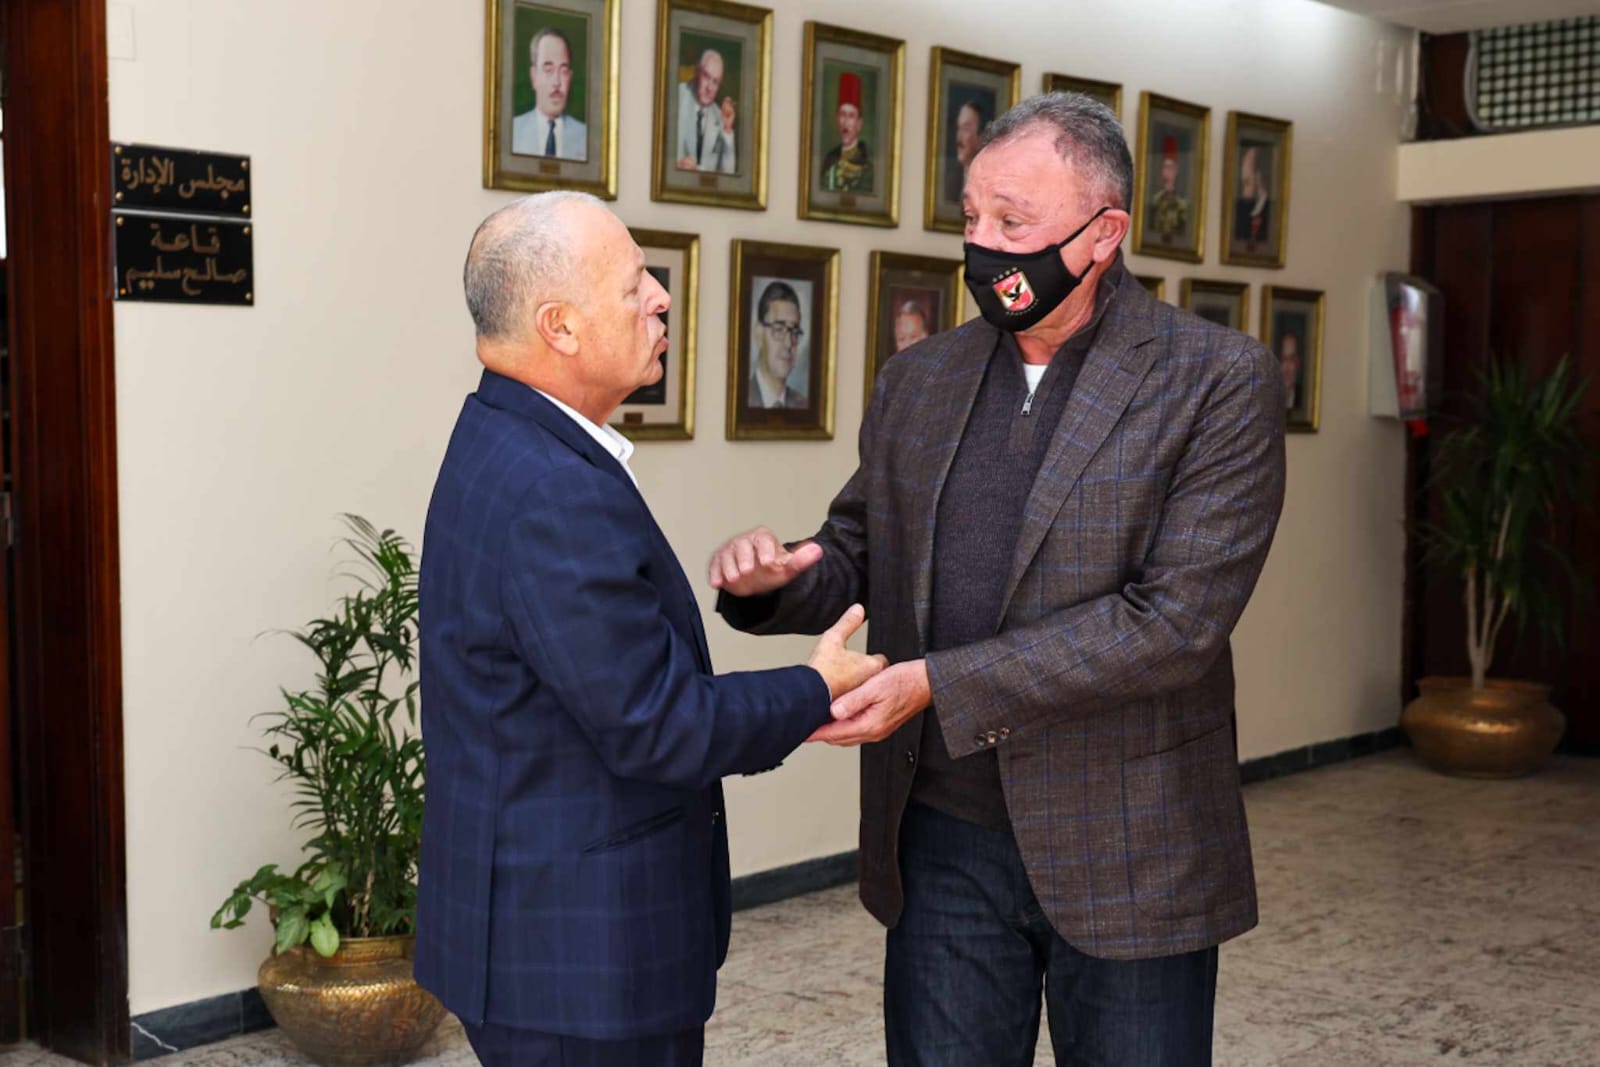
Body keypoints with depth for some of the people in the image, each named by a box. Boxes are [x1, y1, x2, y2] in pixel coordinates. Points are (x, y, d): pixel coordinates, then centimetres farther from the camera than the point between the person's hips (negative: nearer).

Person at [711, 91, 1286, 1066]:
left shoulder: (1221, 383, -10)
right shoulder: (919, 381, 6)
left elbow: (1176, 621, -18)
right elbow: (856, 553, 14)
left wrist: (939, 685, -22)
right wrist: (772, 576, -10)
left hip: (1126, 853, -3)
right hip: (942, 841, 4)